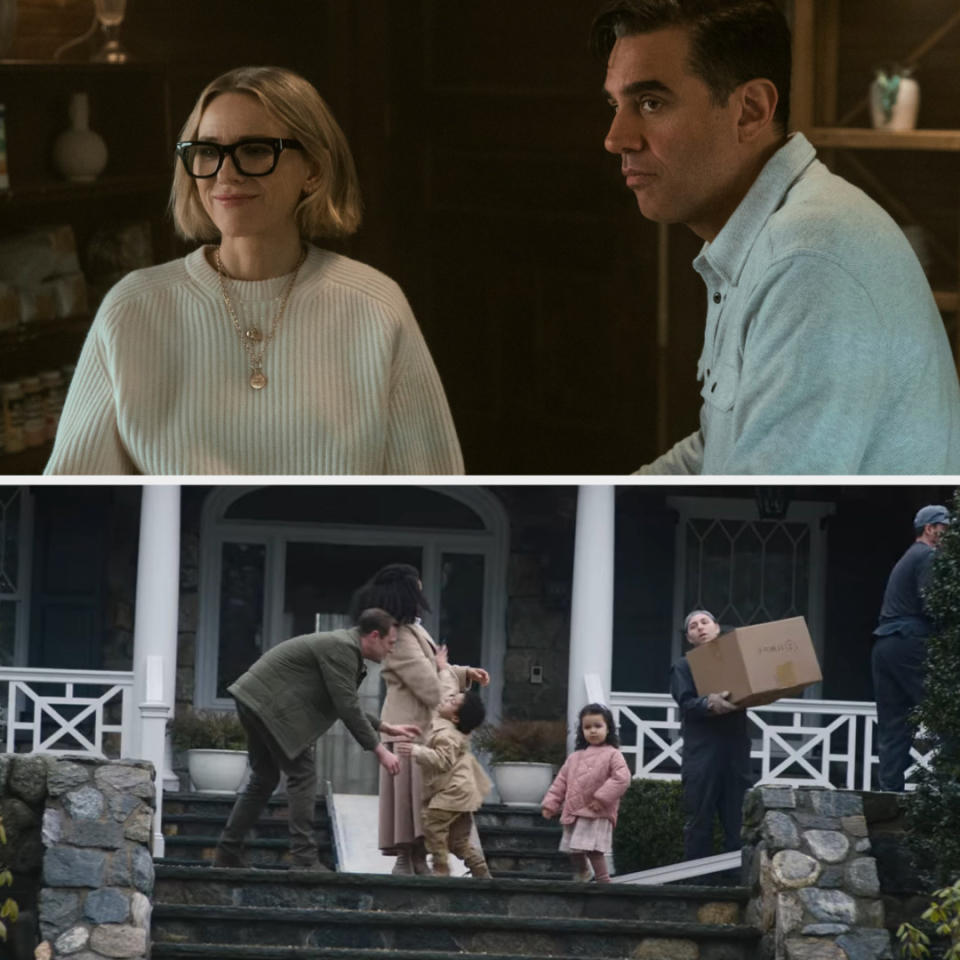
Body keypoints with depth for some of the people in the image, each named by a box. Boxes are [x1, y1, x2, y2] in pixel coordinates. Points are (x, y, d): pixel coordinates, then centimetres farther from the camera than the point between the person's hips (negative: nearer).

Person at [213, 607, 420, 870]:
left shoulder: (343, 646, 17)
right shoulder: (342, 649, -16)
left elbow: (346, 706, 26)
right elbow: (347, 707, -18)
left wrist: (386, 727, 23)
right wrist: (379, 750, -12)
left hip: (253, 698, 11)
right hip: (270, 702, -11)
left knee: (264, 779, 16)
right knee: (302, 775, -7)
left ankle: (227, 853, 18)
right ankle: (305, 859, -9)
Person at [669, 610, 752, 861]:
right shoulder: (683, 666, 10)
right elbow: (686, 703, -6)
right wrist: (709, 704, -27)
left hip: (735, 751, 2)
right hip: (701, 753, -2)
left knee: (738, 822, 1)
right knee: (699, 822, -3)